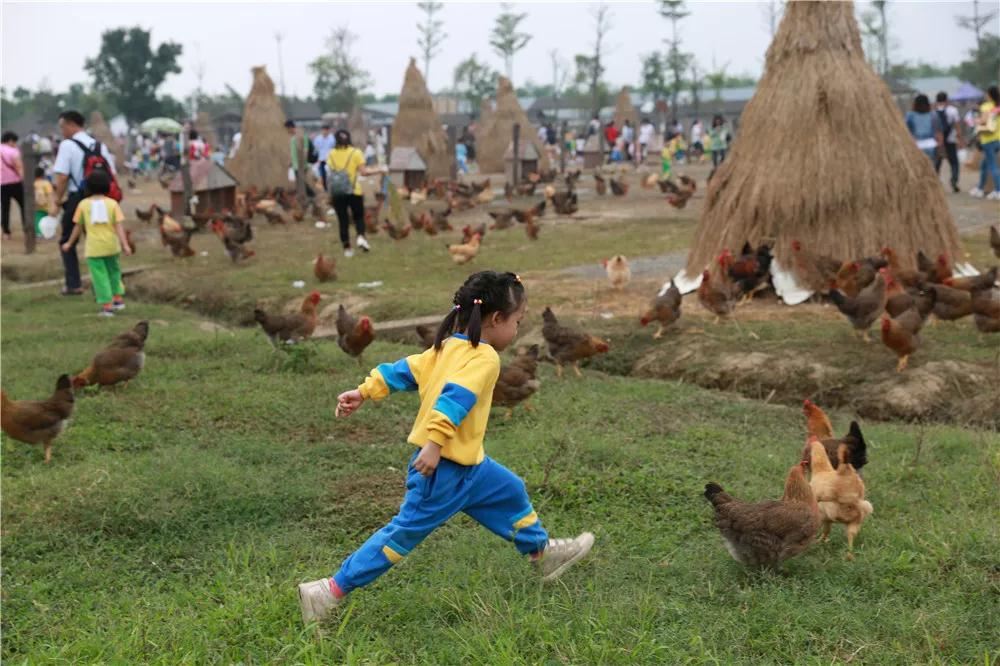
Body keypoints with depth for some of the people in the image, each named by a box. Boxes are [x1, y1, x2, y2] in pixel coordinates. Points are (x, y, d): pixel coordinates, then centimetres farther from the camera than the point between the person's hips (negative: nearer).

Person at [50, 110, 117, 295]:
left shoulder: (67, 145, -8)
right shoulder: (99, 145, 10)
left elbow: (62, 177, -14)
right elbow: (111, 174, 9)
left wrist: (55, 203, -9)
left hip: (77, 198, -5)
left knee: (67, 241, 9)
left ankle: (73, 284, 5)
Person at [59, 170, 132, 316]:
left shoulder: (83, 204, -1)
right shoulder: (112, 203, -2)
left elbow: (77, 227, 5)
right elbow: (119, 225, -9)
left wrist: (69, 243, 18)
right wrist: (125, 244, -12)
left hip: (94, 248, -1)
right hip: (111, 245, 1)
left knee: (99, 275, 2)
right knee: (114, 270, 23)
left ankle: (107, 305, -1)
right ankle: (117, 298, 25)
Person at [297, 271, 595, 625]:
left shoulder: (446, 347, 7)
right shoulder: (484, 358, -19)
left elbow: (404, 370, 9)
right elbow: (455, 398, -31)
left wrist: (365, 391, 12)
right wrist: (434, 442, -37)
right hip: (444, 470, -10)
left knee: (512, 494, 23)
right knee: (404, 533, -2)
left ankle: (543, 553, 43)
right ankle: (332, 591, 3)